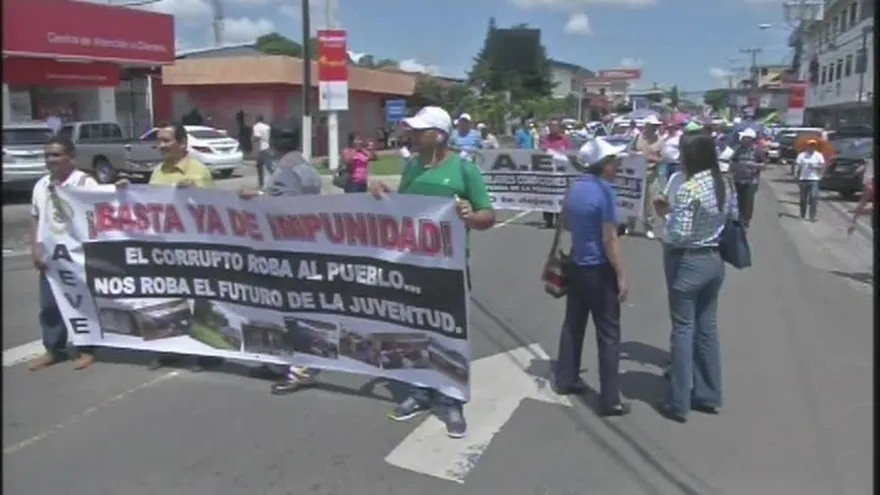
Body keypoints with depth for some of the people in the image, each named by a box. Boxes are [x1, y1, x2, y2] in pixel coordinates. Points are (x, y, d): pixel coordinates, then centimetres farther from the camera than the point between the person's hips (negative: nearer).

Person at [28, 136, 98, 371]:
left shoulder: (85, 183, -8)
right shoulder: (41, 185, 10)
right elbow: (35, 218, 15)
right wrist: (35, 250, 6)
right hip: (49, 255, 6)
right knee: (48, 304, 12)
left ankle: (86, 350, 15)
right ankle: (53, 350, 25)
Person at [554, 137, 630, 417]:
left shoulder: (575, 188, 6)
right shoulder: (605, 192, -18)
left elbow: (566, 223, 20)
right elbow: (610, 240, -21)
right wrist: (621, 276, -16)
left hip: (577, 266, 8)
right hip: (600, 271, -8)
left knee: (573, 324, 18)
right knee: (608, 335, -1)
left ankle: (565, 380, 29)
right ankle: (610, 400, 3)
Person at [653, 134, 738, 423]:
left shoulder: (689, 188, -20)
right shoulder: (724, 185, 5)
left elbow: (680, 235, -24)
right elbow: (733, 220, 13)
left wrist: (667, 213, -6)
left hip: (688, 263, -7)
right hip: (714, 261, 8)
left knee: (683, 329, 1)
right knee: (708, 327, 15)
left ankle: (679, 403, 9)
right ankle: (708, 395, 26)